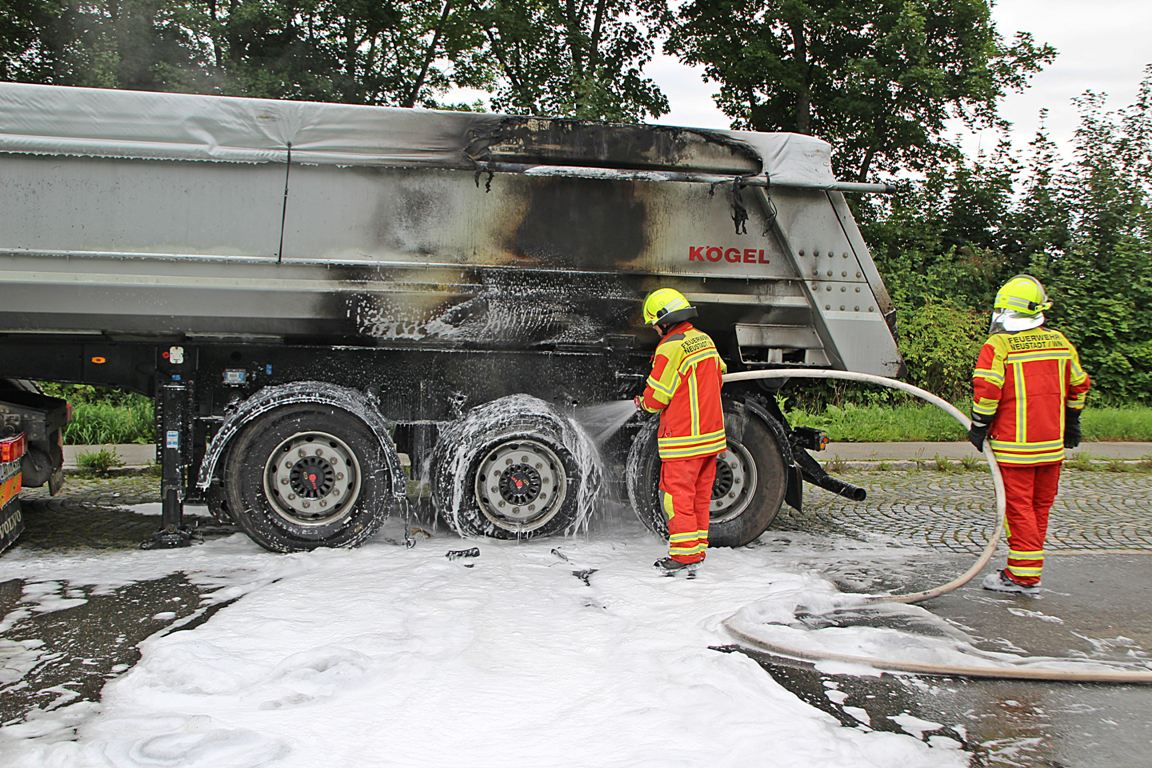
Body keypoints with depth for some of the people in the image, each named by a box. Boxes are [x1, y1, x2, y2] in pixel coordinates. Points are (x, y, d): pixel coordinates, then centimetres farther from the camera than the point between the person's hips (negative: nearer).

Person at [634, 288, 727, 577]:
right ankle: (697, 552, 22)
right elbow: (717, 378, 19)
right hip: (711, 433, 8)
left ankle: (683, 556, 3)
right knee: (700, 496, 14)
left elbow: (656, 397, -12)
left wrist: (644, 404, 10)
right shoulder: (705, 340, 9)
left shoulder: (670, 348, -16)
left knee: (677, 496, 0)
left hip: (683, 439, -8)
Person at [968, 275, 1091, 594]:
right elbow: (1078, 385, 16)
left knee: (1018, 507, 1)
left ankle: (1022, 576, 4)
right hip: (1052, 445, 6)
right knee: (1040, 506, 14)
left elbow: (986, 390, -19)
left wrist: (979, 427, -5)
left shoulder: (997, 345, -12)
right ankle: (1030, 568, 22)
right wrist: (1071, 423, 28)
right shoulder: (1060, 342, 7)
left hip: (1014, 446, -6)